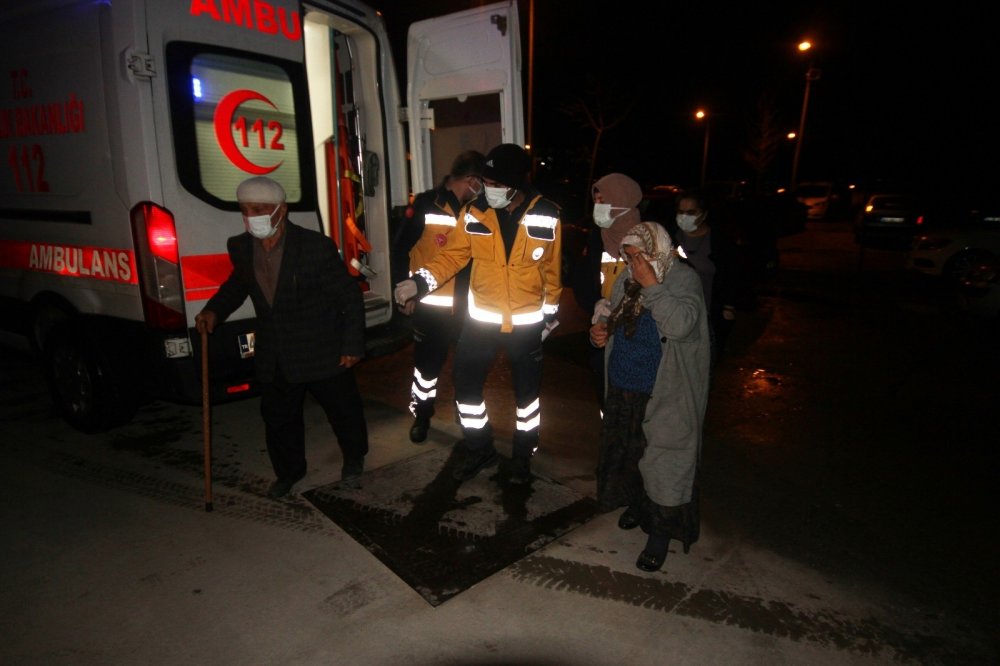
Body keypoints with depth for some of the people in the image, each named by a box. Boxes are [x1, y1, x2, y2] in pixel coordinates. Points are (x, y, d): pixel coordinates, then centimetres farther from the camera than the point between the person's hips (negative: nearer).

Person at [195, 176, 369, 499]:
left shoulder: (316, 246, -19)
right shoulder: (240, 247, -3)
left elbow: (350, 296, -13)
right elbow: (238, 283, 19)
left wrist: (352, 345, -13)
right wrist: (214, 310, 2)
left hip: (322, 352, -4)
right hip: (274, 359, 5)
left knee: (342, 409, 13)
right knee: (278, 417, 17)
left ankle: (354, 460, 41)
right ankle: (289, 471, 42)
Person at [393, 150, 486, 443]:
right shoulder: (426, 205, -5)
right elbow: (402, 249, -3)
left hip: (468, 305, 3)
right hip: (430, 305, -3)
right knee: (428, 363, 10)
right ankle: (421, 415, 32)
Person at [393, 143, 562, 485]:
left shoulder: (546, 217, -10)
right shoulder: (474, 213, -7)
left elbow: (552, 269, 0)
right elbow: (453, 254, -5)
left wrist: (550, 313, 5)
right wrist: (420, 281, -20)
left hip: (527, 321, -1)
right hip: (481, 318, 1)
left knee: (526, 389, 13)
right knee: (466, 384, 5)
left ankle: (522, 455, 35)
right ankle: (479, 449, 29)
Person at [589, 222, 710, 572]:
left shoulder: (683, 279, -12)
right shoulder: (627, 281, 6)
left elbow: (681, 325, -29)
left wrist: (652, 286, -26)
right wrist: (602, 331, -2)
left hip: (663, 396, -6)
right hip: (623, 389, 7)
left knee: (662, 459, 1)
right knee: (627, 451, 20)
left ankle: (660, 533, 18)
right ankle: (637, 504, 45)